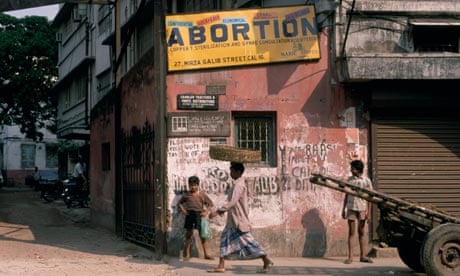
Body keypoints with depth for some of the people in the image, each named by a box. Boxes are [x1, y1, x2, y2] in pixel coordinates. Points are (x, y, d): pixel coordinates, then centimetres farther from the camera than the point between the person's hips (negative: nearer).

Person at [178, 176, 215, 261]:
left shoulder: (202, 195, 2)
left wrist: (206, 212, -7)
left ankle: (206, 254, 9)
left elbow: (210, 204, 6)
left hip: (199, 215, -1)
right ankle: (187, 254, 13)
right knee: (188, 234, 5)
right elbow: (180, 203, 15)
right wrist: (183, 210, 0)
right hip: (189, 215, 1)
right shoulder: (187, 195, 4)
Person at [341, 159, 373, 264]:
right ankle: (350, 257, 0)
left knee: (361, 233, 6)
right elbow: (346, 195, 11)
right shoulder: (350, 180, 6)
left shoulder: (366, 181, 0)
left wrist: (368, 212, -3)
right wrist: (343, 209, 8)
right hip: (351, 208, 1)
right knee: (351, 232, 0)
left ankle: (363, 256, 11)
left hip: (362, 209, -1)